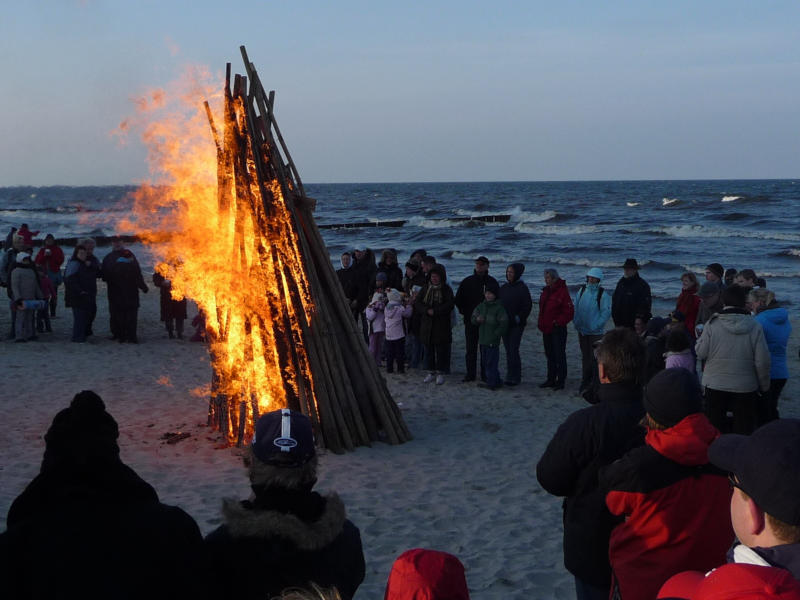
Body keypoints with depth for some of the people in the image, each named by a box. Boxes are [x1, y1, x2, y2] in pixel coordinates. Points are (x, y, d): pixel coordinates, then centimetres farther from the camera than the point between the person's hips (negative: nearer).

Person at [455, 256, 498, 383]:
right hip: (470, 321, 1)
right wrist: (464, 312, 4)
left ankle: (485, 374, 11)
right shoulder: (467, 281, 4)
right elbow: (458, 299, 10)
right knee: (470, 349, 4)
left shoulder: (492, 282, 3)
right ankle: (470, 374, 11)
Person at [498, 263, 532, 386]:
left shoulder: (522, 288, -6)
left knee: (513, 350, -10)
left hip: (517, 325, -6)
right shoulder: (504, 287, 11)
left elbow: (528, 305, -8)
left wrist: (519, 318, -14)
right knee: (508, 351, 8)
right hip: (505, 324, 6)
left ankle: (515, 377, -4)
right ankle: (510, 376, 14)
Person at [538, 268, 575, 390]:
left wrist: (558, 322, -16)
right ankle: (551, 379, 23)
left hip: (558, 329, -8)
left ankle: (561, 381, 4)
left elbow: (569, 312, -15)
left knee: (559, 356, -2)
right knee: (550, 355, 15)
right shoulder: (546, 291, 11)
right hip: (547, 329, 8)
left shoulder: (562, 292, -14)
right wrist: (541, 324, 13)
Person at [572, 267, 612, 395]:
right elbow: (575, 306, 13)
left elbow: (606, 312, -10)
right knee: (585, 357, 13)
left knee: (595, 358, -4)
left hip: (595, 332, -5)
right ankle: (585, 383, 22)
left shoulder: (603, 294, -9)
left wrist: (596, 326, -16)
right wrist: (576, 322, 2)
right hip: (582, 330, 5)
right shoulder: (582, 290, 6)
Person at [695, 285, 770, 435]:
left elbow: (701, 353, -6)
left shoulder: (712, 324, -11)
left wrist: (700, 337, 13)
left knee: (715, 429, 14)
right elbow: (762, 361, -7)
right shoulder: (754, 326, -9)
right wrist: (764, 386, 6)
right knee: (744, 431, 9)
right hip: (745, 387, 0)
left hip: (715, 385, 0)